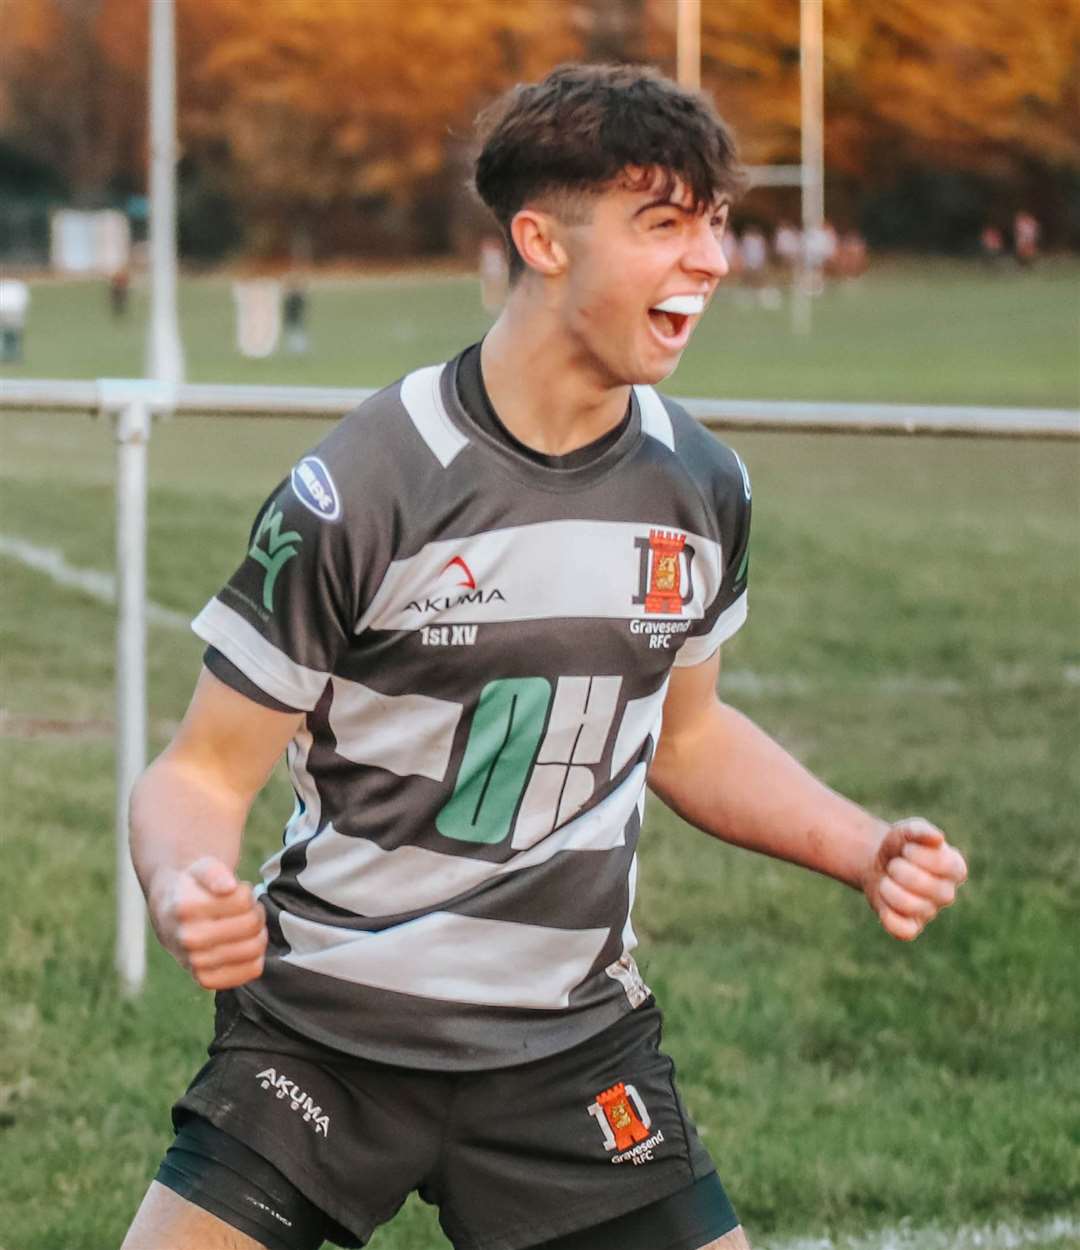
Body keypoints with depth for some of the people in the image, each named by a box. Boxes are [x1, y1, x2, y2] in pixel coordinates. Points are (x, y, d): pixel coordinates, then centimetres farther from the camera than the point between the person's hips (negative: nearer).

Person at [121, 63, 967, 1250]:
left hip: (574, 1047, 4)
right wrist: (184, 890, -34)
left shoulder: (700, 485, 2)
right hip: (324, 1036, -4)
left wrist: (866, 849, 4)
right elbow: (204, 771, -12)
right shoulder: (359, 488, -16)